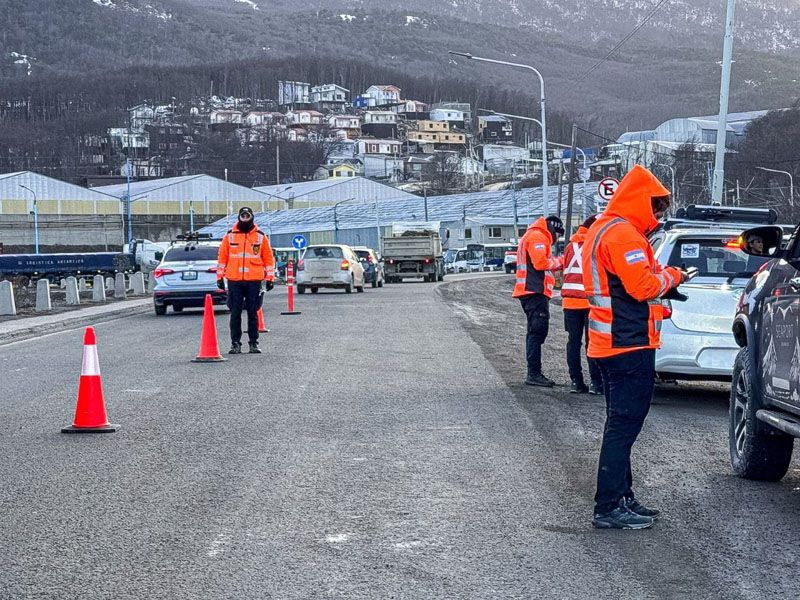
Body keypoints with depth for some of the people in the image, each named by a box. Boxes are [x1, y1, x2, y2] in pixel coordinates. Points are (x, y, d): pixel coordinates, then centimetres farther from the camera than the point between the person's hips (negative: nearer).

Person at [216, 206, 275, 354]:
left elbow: (269, 258, 9)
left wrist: (270, 278, 6)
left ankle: (254, 343, 10)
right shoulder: (230, 236, 6)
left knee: (253, 313, 4)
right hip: (234, 281, 0)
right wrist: (220, 277, 6)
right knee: (235, 313, 1)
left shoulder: (260, 236, 6)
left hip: (254, 281, 0)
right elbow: (222, 257, 10)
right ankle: (235, 343, 6)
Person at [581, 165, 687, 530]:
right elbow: (642, 286, -21)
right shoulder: (623, 233, -16)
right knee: (623, 427, -8)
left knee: (621, 425, 17)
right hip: (629, 345, -11)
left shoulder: (603, 229, 18)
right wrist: (670, 277, -4)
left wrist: (661, 278, 7)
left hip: (611, 344, 11)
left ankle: (621, 497, 24)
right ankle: (609, 508, -6)